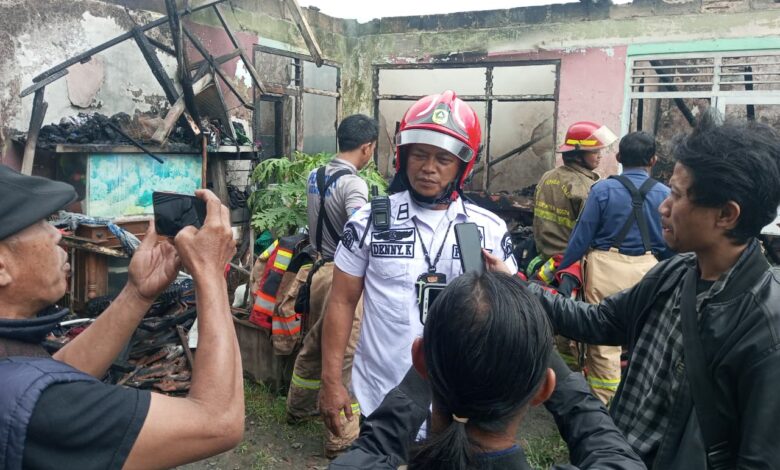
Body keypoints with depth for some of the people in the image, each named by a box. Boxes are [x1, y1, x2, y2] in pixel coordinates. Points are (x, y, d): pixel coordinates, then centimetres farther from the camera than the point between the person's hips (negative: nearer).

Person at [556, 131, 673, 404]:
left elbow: (582, 235, -5)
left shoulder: (603, 189, -7)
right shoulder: (664, 194, 1)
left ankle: (605, 400, 10)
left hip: (606, 266, -3)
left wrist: (562, 269, 5)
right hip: (647, 268, 3)